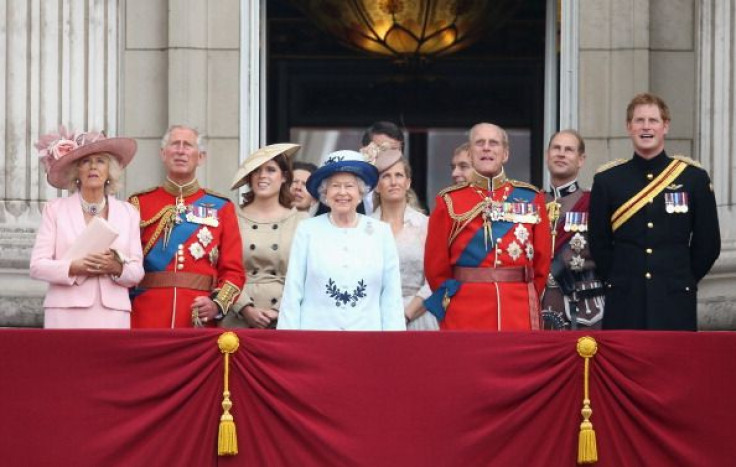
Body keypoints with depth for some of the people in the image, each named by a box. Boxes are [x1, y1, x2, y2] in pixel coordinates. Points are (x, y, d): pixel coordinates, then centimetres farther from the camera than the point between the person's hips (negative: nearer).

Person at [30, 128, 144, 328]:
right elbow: (37, 266, 2)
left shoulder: (128, 213, 15)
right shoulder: (55, 210, 10)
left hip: (113, 315, 1)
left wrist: (117, 268, -11)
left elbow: (137, 272, 11)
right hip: (67, 314, -1)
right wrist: (74, 267, -14)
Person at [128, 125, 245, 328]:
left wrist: (217, 304, -11)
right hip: (146, 320, 0)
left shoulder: (221, 208, 9)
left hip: (199, 324, 0)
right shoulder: (140, 203, 9)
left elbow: (233, 270, 6)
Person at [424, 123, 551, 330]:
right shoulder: (449, 202, 4)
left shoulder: (531, 198, 8)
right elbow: (436, 267, 7)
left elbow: (542, 262, 11)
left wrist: (525, 300, 12)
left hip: (520, 319, 1)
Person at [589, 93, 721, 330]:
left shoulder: (694, 177, 3)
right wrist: (620, 282, 6)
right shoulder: (607, 180, 4)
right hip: (624, 306, 0)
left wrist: (682, 280, 7)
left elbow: (708, 244, 7)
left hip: (675, 303, 0)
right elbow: (598, 244, 10)